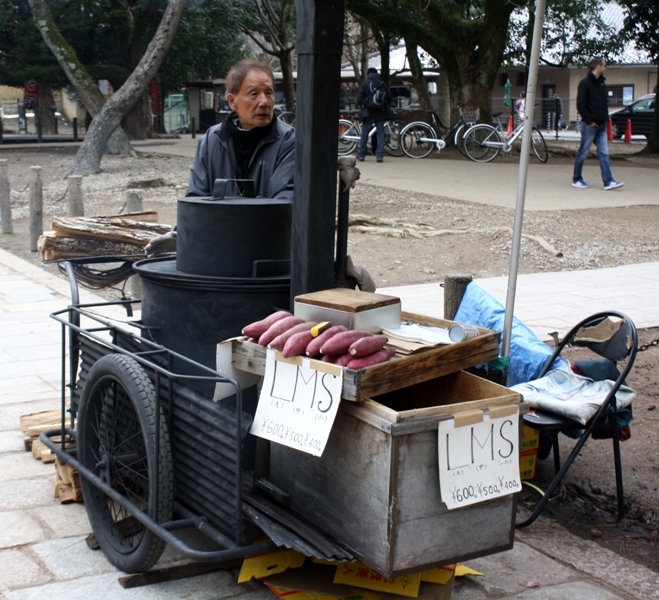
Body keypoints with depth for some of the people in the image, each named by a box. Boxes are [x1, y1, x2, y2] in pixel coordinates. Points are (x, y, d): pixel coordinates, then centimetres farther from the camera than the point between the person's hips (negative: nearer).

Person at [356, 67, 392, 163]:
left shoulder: (365, 84, -3)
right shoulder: (383, 84, 4)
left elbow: (359, 99, -7)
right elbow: (390, 98, 6)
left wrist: (361, 106, 11)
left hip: (368, 112, -1)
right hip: (381, 112, 1)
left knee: (365, 133, 7)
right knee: (380, 133, 3)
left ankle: (361, 155, 11)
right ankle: (380, 155, -3)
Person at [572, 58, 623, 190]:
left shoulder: (602, 83, 15)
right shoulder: (585, 83, -9)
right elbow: (580, 105, -14)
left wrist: (605, 118, 9)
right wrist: (589, 121, -16)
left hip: (601, 125, 7)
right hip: (590, 125, -7)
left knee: (604, 153, 0)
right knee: (583, 153, 2)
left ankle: (608, 181, -4)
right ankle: (576, 179, 15)